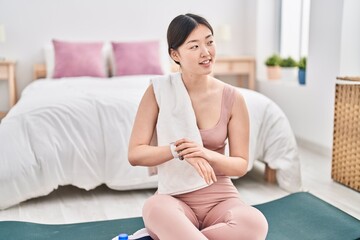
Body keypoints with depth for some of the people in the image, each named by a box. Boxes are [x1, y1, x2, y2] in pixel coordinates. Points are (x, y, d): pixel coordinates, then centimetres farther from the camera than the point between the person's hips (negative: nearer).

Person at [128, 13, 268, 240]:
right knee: (155, 208, -39)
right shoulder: (158, 92, -6)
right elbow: (135, 154, -8)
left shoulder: (233, 98, -5)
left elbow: (241, 165, 0)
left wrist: (208, 154, -22)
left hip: (220, 196, 3)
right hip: (174, 197, -2)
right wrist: (179, 150, -26)